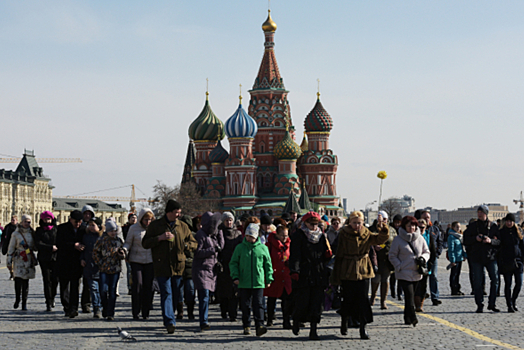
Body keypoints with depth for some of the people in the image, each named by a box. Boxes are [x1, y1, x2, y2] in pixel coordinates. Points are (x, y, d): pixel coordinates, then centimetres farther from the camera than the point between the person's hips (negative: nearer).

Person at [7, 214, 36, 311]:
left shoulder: (32, 233, 9)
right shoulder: (16, 234, 1)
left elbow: (35, 247, 17)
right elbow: (11, 248, 3)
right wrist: (9, 262, 0)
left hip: (29, 260, 2)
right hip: (18, 260, -2)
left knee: (26, 283, 2)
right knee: (18, 280, -13)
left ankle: (24, 303, 10)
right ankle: (17, 299, 8)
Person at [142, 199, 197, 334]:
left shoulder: (183, 227, 12)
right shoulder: (155, 225, 5)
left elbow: (194, 243, 19)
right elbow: (145, 243, 3)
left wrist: (185, 245, -4)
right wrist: (160, 238, -12)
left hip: (178, 266, 3)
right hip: (162, 267, -3)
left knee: (176, 295, 6)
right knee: (166, 294, -10)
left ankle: (169, 320, 21)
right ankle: (170, 322, -16)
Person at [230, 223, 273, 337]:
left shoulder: (262, 248, 5)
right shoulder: (240, 248, 4)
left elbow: (268, 264, 13)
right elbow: (233, 263, 8)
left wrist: (268, 279, 10)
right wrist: (235, 276, -4)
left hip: (258, 282, -1)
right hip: (244, 283, 1)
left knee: (258, 304, -8)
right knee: (245, 305, 6)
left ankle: (259, 325, -12)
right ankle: (247, 326, 17)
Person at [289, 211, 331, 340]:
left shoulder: (321, 236, 15)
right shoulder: (298, 236, 1)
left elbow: (325, 257, 21)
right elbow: (295, 255, -7)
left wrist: (328, 255, -2)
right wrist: (294, 271, -17)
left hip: (319, 276, 4)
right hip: (303, 275, -4)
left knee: (317, 303, -1)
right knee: (302, 303, -3)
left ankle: (313, 330, 2)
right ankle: (296, 321, 26)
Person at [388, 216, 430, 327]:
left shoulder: (420, 238, 7)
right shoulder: (398, 239, -4)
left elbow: (426, 251, 17)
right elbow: (392, 256, 0)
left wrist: (423, 258, -5)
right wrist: (399, 267, -13)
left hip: (416, 273, 4)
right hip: (404, 274, -4)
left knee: (411, 296, 11)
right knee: (410, 297, -13)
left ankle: (408, 319, 21)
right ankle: (413, 319, -13)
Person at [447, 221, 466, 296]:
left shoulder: (459, 236, 15)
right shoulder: (451, 236, -13)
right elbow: (451, 249, -16)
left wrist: (464, 255, 14)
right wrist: (452, 260, -19)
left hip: (460, 258, 9)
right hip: (455, 259, -9)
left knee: (457, 274, 14)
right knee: (454, 274, -4)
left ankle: (457, 289, 21)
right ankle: (454, 290, 0)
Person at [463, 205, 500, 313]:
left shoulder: (493, 226, 6)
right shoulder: (472, 226, 7)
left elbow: (499, 241, 1)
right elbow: (465, 241, 4)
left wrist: (490, 240, -18)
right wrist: (475, 238, -13)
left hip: (491, 256, 0)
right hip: (476, 257, 0)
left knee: (495, 279, -3)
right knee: (478, 282, 1)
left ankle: (492, 304, 9)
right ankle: (480, 305, 9)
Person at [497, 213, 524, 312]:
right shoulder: (501, 232, 1)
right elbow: (498, 247, 1)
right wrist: (499, 262, -5)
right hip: (506, 262, -2)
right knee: (508, 284, -1)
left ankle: (513, 300, 21)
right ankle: (509, 305, 6)